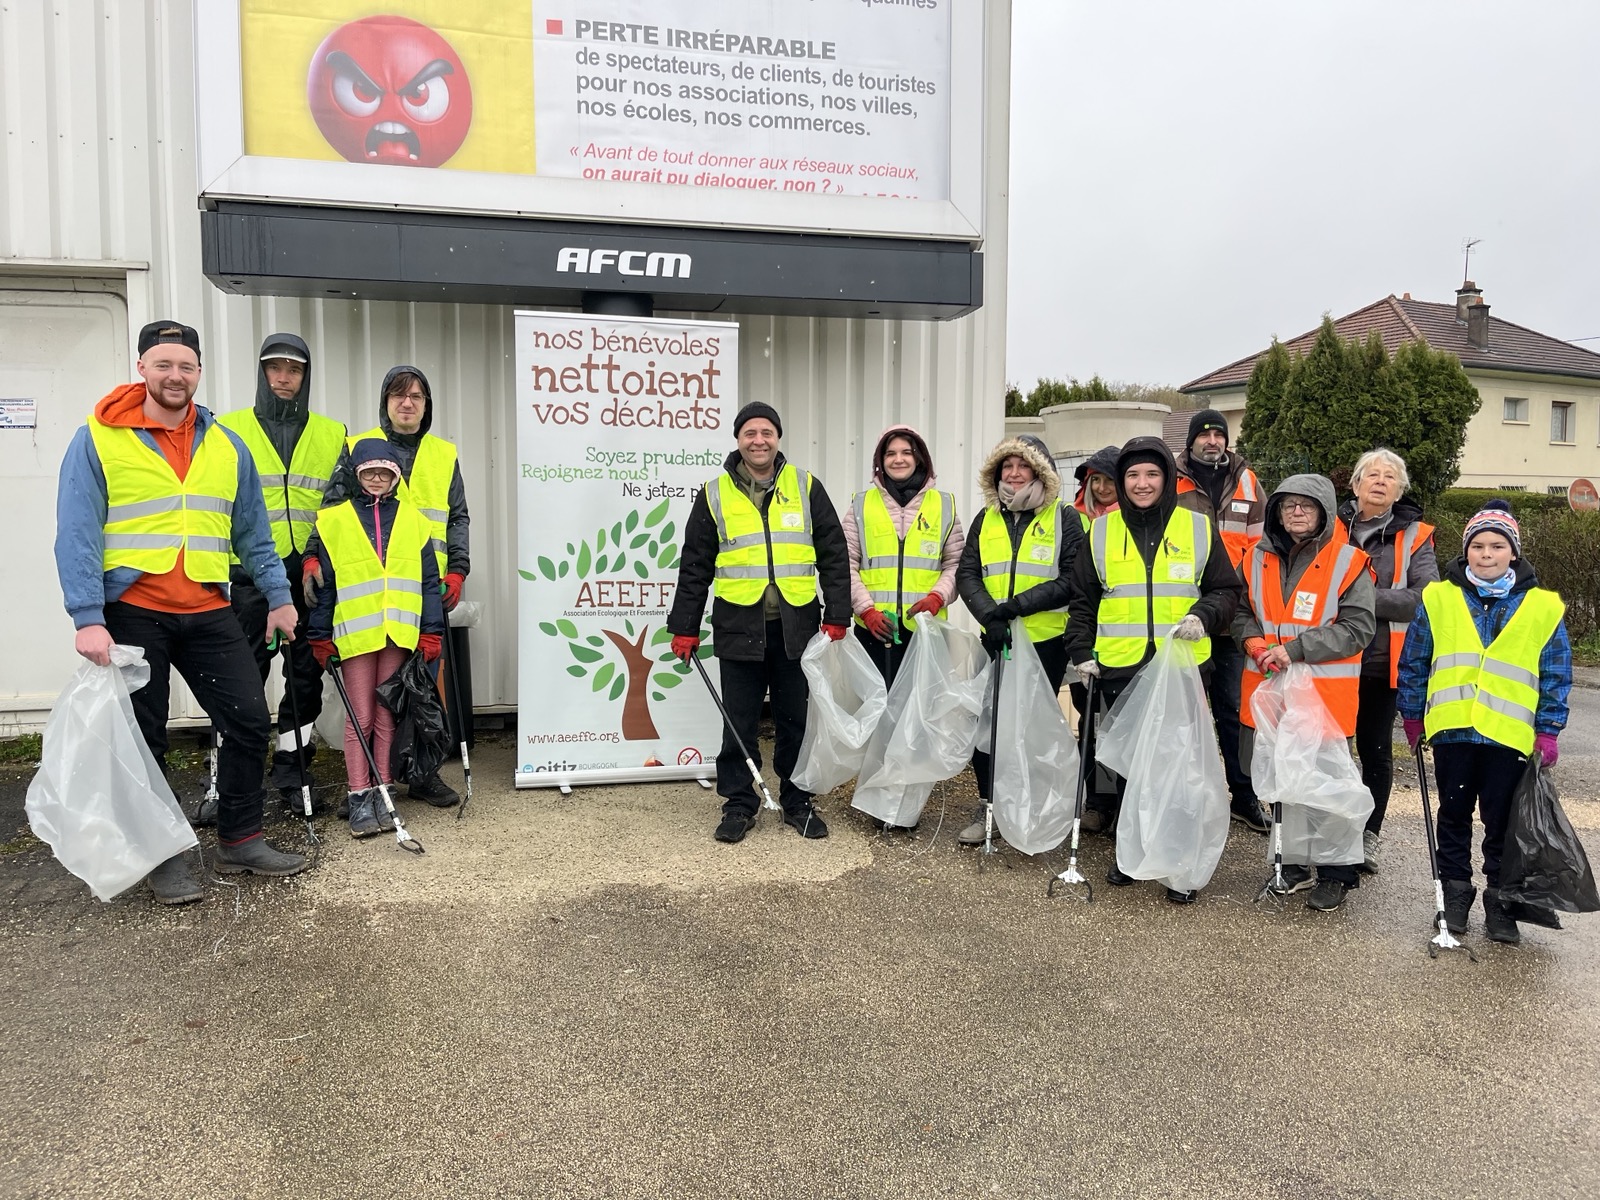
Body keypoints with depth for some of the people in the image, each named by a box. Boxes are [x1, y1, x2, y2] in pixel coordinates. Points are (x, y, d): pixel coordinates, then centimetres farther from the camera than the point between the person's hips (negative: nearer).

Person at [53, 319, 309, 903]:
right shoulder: (98, 440, -3)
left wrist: (277, 597, 10)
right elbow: (77, 536, -9)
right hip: (131, 614, -3)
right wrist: (88, 618, -17)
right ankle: (162, 857, 18)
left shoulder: (227, 446, 10)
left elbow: (253, 532, 15)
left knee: (249, 720, 2)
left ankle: (241, 840, 17)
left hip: (208, 613, 4)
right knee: (144, 740, 5)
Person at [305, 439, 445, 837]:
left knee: (387, 714, 7)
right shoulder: (333, 521, 5)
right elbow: (322, 583, 4)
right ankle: (359, 797, 6)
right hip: (355, 634, -1)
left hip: (399, 633, 2)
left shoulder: (413, 520, 10)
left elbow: (428, 581, 8)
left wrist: (431, 633, 3)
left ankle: (382, 791, 15)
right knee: (360, 716, 1)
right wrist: (320, 638, 1)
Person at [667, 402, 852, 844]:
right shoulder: (715, 494, 5)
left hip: (795, 625, 1)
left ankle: (798, 802, 23)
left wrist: (837, 617, 0)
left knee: (797, 719, 9)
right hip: (738, 626, 0)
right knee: (739, 722, 5)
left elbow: (833, 555, 6)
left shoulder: (806, 487, 5)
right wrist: (685, 627, 5)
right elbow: (695, 565, 8)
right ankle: (739, 805, 18)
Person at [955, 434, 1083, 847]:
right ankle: (988, 807, 16)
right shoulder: (986, 519, 8)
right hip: (996, 641, 3)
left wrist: (1017, 605, -19)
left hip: (1046, 642, -3)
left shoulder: (1063, 520, -2)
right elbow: (967, 574, 2)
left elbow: (1072, 581, -10)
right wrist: (989, 614, -17)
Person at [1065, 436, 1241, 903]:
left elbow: (1227, 589, 9)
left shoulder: (1198, 528, 5)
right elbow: (1082, 600, 12)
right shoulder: (1101, 531, 8)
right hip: (1120, 667, 1)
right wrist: (1081, 651, 3)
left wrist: (1204, 615, -10)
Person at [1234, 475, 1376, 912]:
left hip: (1324, 694, -5)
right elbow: (1242, 612, 15)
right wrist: (1253, 642, -7)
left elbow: (1357, 628, -11)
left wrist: (1295, 649, -19)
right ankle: (1293, 865, 32)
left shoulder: (1347, 561, -7)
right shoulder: (1258, 558, 7)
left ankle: (1335, 875, 20)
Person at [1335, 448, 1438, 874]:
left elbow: (1425, 598, -10)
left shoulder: (1414, 537, 2)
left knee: (1375, 748, 9)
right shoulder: (1333, 529, 3)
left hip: (1384, 663, 0)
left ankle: (1368, 834, 22)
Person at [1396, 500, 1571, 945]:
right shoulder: (1438, 599, 2)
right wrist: (1412, 715, 8)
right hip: (1452, 729, 1)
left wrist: (1548, 731, 2)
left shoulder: (1542, 608, 2)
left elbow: (1556, 676, 6)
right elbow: (1414, 663, 8)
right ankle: (1456, 891, 26)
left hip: (1510, 736, -1)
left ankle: (1500, 899, 22)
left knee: (1502, 822, 8)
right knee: (1454, 815, 13)